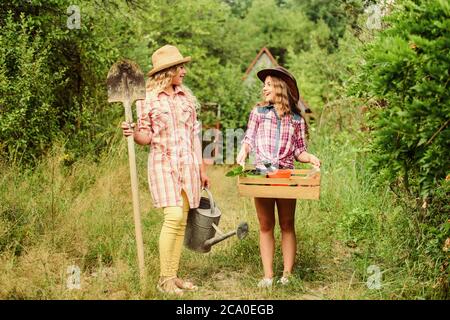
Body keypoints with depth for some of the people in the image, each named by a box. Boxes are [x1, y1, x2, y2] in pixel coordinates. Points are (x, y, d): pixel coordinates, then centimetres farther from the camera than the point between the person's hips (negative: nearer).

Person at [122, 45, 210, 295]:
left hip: (188, 165, 5)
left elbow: (194, 134, 15)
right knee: (173, 216, -16)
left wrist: (202, 169, 15)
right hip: (164, 163, -5)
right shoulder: (148, 98, -1)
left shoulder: (186, 96, 13)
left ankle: (173, 275, 11)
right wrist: (132, 133, -23)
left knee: (181, 221, 3)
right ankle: (164, 278, -7)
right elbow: (146, 137, 0)